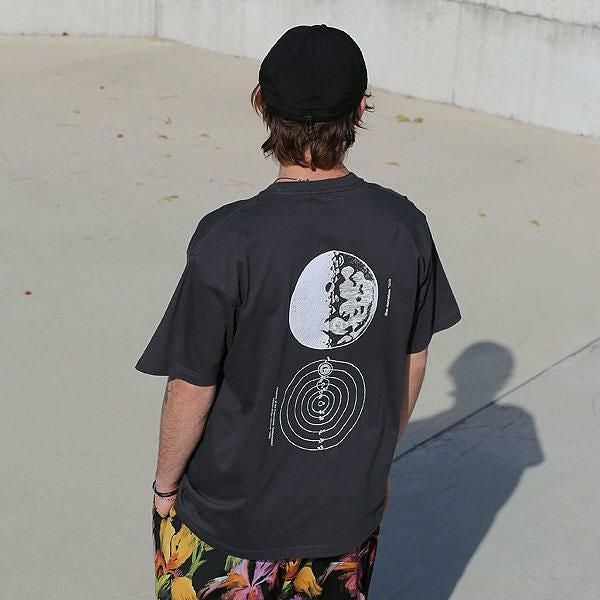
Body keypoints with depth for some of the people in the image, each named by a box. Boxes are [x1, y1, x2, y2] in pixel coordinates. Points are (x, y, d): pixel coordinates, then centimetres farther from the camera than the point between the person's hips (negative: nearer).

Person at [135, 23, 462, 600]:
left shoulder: (230, 239, -24)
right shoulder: (404, 226, -11)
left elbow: (192, 388, -17)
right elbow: (413, 363, 1)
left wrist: (165, 483, 1)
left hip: (232, 517, -3)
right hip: (352, 508, 4)